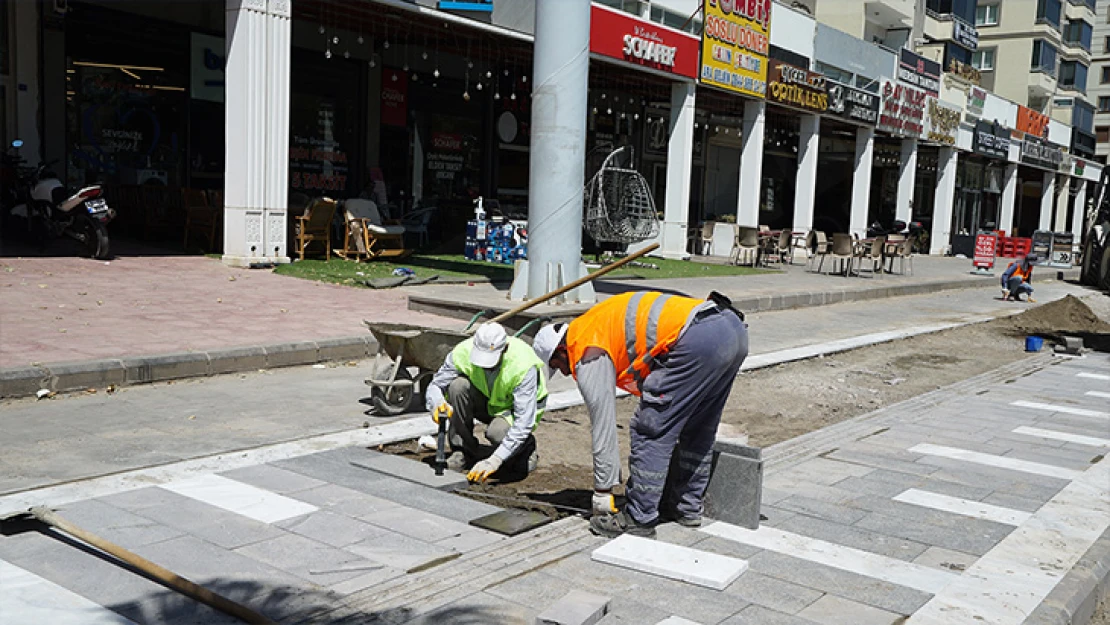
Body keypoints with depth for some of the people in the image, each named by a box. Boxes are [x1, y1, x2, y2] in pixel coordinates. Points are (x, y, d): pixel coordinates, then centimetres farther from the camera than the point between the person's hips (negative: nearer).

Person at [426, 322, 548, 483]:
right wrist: (437, 402, -41)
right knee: (458, 385, -28)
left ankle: (525, 447, 1)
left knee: (498, 432, -37)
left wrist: (494, 461, -44)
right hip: (484, 403, 4)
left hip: (514, 407, -3)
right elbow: (435, 385, -14)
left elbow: (524, 422, -37)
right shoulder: (462, 352, -26)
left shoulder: (523, 365, -35)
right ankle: (463, 452, -13)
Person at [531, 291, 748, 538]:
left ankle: (639, 520, 7)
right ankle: (688, 508, 33)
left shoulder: (589, 353, 3)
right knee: (698, 428, 23)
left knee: (650, 431, 0)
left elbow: (603, 425, 4)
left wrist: (602, 493, 11)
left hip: (699, 339, -10)